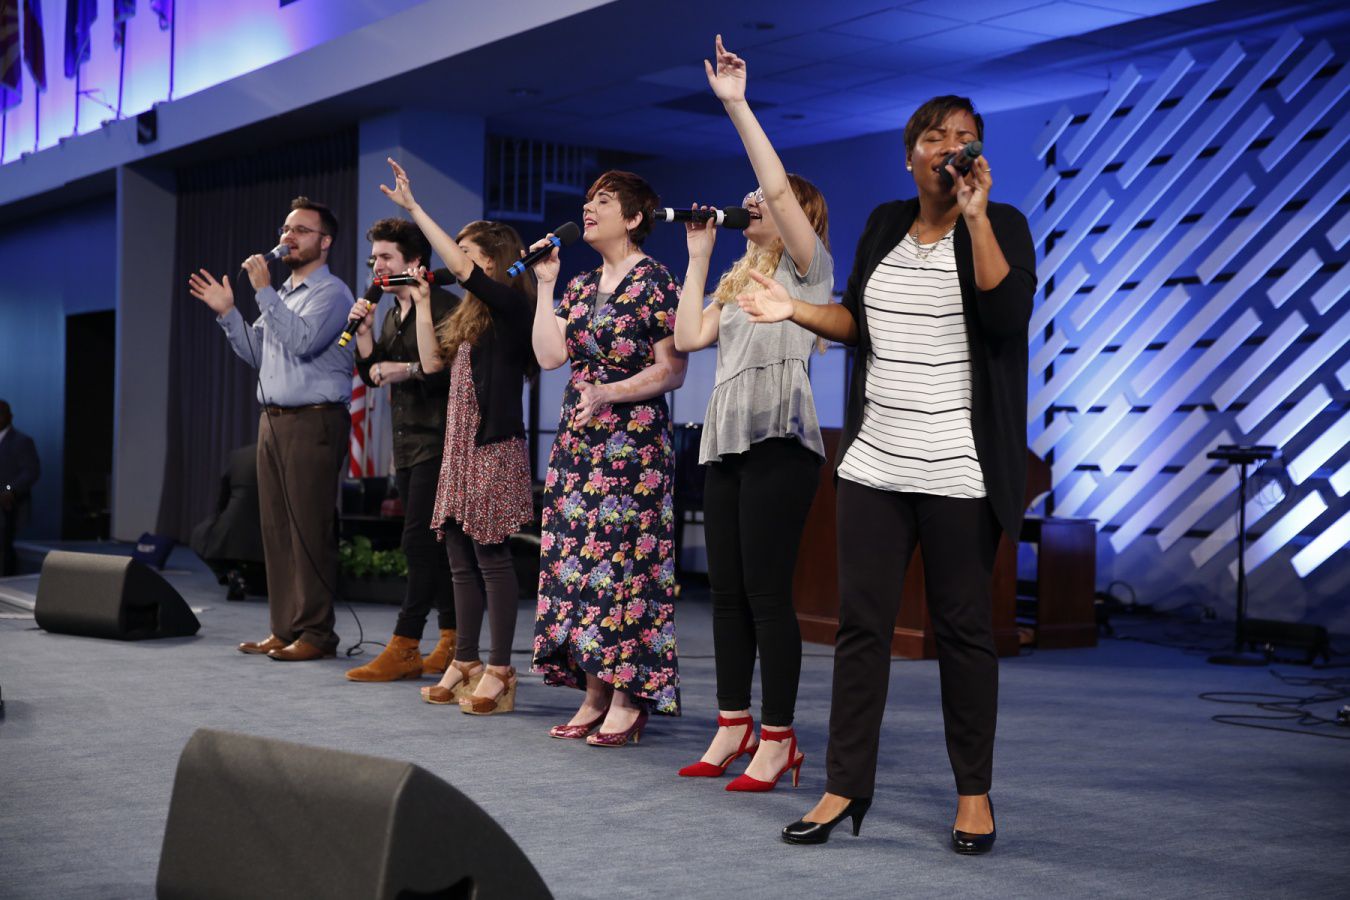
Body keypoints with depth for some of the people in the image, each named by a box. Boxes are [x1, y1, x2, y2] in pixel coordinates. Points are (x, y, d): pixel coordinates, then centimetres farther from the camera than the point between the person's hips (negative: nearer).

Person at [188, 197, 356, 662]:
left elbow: (302, 340, -21)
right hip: (273, 420, 8)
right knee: (276, 528, 7)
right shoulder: (282, 293, 21)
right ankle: (284, 629, 12)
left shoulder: (331, 293, -5)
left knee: (310, 529, -8)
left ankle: (315, 632, -4)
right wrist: (226, 311, 11)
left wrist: (263, 291, -20)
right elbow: (256, 352, 21)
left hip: (312, 422, -8)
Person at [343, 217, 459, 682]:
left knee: (419, 541, -10)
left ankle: (404, 646, -8)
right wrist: (364, 333, 2)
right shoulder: (392, 315, 17)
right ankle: (453, 641, 17)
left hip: (436, 439, -9)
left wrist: (409, 370, -23)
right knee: (434, 545, 11)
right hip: (406, 443, 9)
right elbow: (373, 375, 15)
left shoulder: (443, 306, -10)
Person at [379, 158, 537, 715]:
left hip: (493, 444, -9)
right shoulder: (468, 315, 19)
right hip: (460, 443, 9)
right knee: (461, 559, 10)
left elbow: (460, 267, -19)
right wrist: (421, 303, 12)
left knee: (491, 556, -7)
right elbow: (433, 362, 13)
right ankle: (465, 664, 16)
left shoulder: (509, 303, -7)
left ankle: (499, 671, -3)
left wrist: (414, 208, -15)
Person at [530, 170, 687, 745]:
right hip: (577, 439, 8)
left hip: (632, 440, -8)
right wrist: (545, 284, 8)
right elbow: (548, 355, 6)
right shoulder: (581, 287, 16)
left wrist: (610, 392, -20)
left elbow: (672, 372, -10)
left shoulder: (655, 283, -6)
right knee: (576, 561, 6)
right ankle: (594, 693, 13)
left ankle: (627, 701, -1)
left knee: (624, 562, -7)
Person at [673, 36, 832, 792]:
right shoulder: (740, 280, 23)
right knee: (727, 589, 7)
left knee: (767, 590, -9)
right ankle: (734, 727, 13)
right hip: (726, 440, 8)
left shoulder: (808, 267, 1)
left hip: (779, 439, -8)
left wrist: (737, 104, -14)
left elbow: (780, 187, -14)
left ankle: (778, 738, -4)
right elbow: (690, 336, 10)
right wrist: (699, 256, 15)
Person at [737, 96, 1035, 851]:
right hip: (875, 462, 4)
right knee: (862, 621, 3)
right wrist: (795, 310, 4)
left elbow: (1009, 316, -19)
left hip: (959, 469, -4)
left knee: (963, 626, 2)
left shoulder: (1000, 227, -1)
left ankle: (975, 793, 14)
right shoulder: (885, 224, 12)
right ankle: (846, 786, 10)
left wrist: (975, 216, -19)